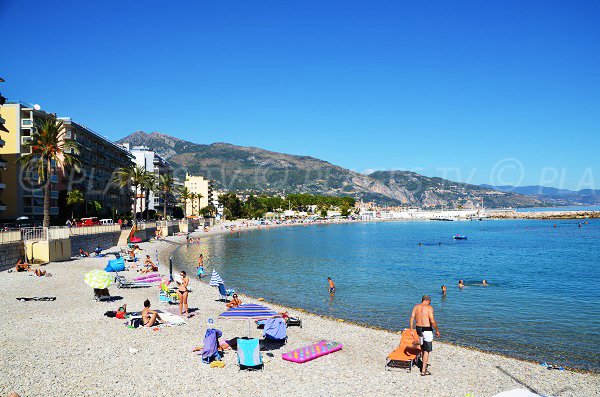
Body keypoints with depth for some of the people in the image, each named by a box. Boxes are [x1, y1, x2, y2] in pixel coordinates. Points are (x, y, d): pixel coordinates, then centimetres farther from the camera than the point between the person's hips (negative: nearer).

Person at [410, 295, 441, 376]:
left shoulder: (416, 307, 5)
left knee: (422, 348, 22)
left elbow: (412, 319, 2)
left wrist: (411, 330, 6)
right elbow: (432, 321, -17)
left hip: (419, 329, 6)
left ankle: (424, 365, 34)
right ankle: (423, 370, -2)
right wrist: (437, 330, -5)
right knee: (427, 350, -1)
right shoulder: (429, 308, -11)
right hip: (427, 330, -6)